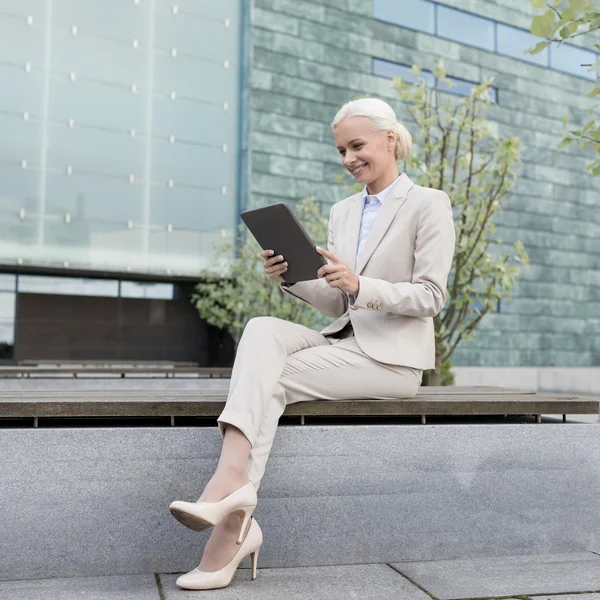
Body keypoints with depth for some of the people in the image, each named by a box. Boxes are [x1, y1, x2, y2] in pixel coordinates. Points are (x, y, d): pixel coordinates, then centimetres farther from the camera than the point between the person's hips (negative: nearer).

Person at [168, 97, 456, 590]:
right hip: (342, 341, 6)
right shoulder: (342, 212, 18)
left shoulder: (428, 204, -1)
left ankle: (233, 504, -23)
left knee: (272, 376, -23)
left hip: (392, 356, -5)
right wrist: (291, 277, -4)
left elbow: (430, 297, -9)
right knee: (262, 330, -24)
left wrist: (359, 285, -23)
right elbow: (336, 306, 15)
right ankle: (233, 493, -36)